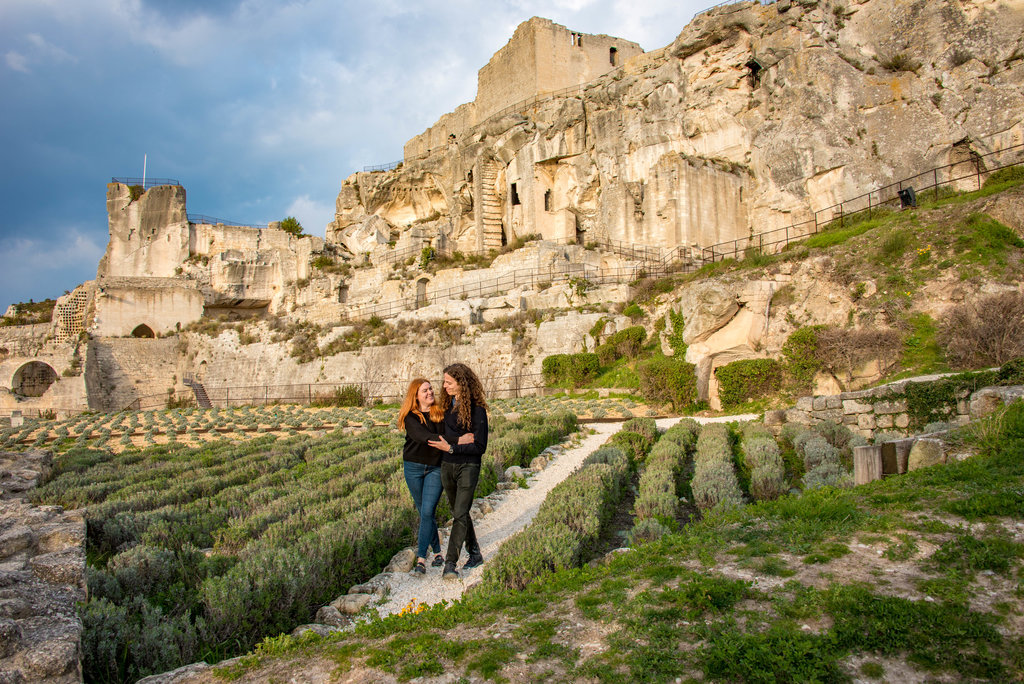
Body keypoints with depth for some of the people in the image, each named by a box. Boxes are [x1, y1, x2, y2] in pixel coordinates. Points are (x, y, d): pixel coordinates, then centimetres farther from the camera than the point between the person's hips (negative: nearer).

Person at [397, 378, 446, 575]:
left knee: (427, 512, -9)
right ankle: (437, 551, 24)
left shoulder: (441, 412, 2)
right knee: (424, 512, 9)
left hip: (436, 468, 0)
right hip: (414, 467, 0)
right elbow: (421, 435, -21)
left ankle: (421, 558, -4)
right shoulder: (410, 416, -5)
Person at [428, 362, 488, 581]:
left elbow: (480, 447, -14)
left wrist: (451, 448, -20)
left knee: (460, 514, -9)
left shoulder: (476, 409, -13)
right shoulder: (448, 404, 7)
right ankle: (475, 554, 28)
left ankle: (450, 564, -6)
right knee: (459, 512, 14)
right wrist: (459, 440, -13)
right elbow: (443, 435, 6)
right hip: (447, 465, 7)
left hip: (468, 466, -7)